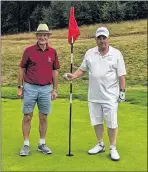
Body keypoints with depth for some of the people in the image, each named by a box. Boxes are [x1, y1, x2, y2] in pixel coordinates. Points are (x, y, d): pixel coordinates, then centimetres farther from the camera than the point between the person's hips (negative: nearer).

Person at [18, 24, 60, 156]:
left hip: (46, 89, 2)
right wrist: (20, 87, 0)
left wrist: (55, 89, 7)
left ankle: (42, 144, 21)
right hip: (30, 88, -2)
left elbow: (55, 71, 9)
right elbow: (22, 69, 3)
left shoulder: (53, 52, 4)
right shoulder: (29, 50, -2)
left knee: (44, 117, 8)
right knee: (27, 116, 3)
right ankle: (26, 145, 14)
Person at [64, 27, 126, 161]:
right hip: (94, 96, 4)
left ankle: (113, 148, 16)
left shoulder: (116, 54, -4)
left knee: (112, 123, 2)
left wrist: (122, 91, -6)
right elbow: (82, 69, 11)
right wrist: (73, 76, -7)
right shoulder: (89, 53, 5)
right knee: (96, 121, 13)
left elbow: (121, 75, -3)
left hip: (110, 96, -3)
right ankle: (100, 145, 29)